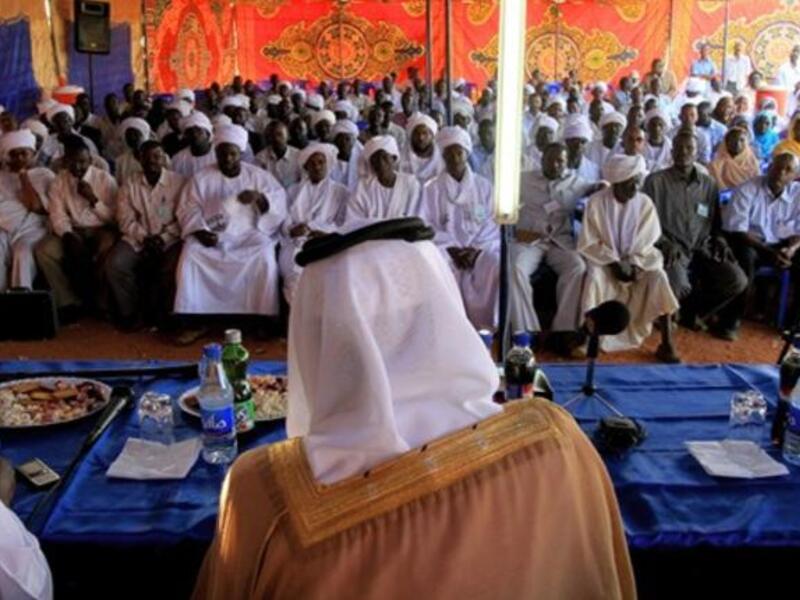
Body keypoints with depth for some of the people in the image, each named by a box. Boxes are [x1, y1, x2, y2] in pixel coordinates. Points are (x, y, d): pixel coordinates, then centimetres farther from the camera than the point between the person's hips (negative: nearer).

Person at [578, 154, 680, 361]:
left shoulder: (645, 203, -4)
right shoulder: (596, 202, -10)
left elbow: (647, 242, -2)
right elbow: (589, 242, -9)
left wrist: (635, 264, -18)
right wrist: (613, 263, -19)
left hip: (637, 259, 2)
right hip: (604, 259, -2)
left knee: (658, 277, -26)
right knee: (594, 277, -34)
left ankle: (666, 344, -22)